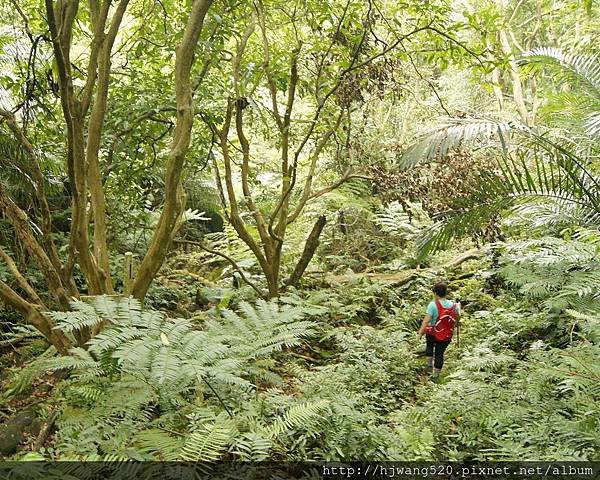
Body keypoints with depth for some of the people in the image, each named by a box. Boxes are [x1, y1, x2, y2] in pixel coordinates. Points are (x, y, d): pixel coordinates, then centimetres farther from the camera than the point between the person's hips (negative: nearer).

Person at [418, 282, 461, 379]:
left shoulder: (433, 305, -22)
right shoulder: (453, 305, -8)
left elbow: (426, 320, -25)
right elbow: (457, 318, 9)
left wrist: (421, 331, -13)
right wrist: (458, 307, 25)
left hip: (433, 334, -2)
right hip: (447, 336, 2)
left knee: (430, 346, 30)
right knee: (440, 353, 17)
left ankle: (429, 365, 28)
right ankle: (436, 373, 27)